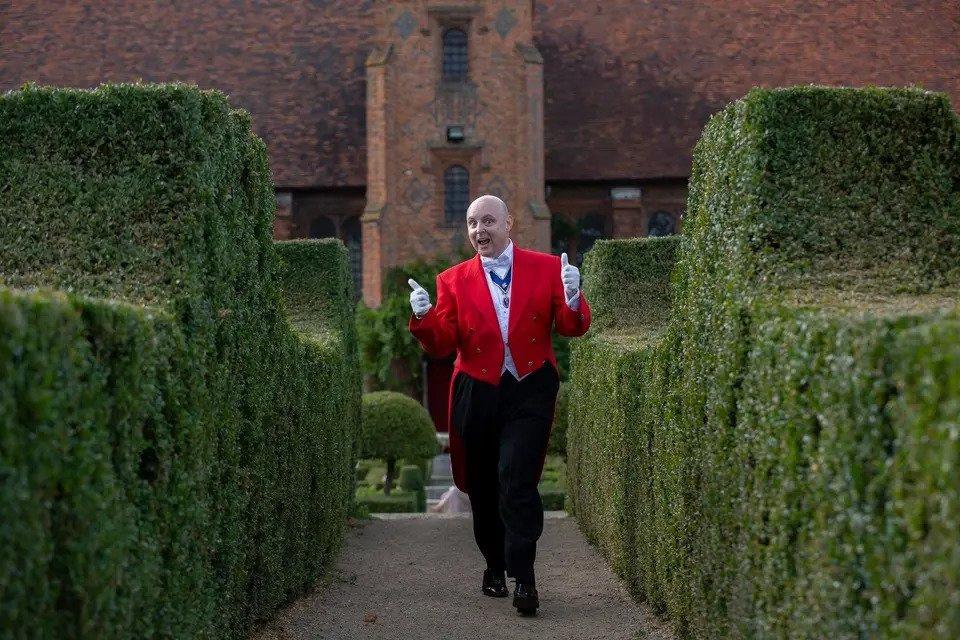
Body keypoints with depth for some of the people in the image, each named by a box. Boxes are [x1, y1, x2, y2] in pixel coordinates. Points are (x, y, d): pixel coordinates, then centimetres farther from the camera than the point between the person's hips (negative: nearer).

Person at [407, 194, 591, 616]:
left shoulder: (547, 268, 4)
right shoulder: (453, 280, 6)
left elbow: (573, 329, 0)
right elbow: (441, 346, 0)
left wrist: (572, 299, -20)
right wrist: (423, 318, -20)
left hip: (530, 391, -2)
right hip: (477, 393, 2)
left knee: (517, 479, -16)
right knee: (483, 486, 10)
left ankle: (523, 578, -13)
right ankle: (494, 566, 29)